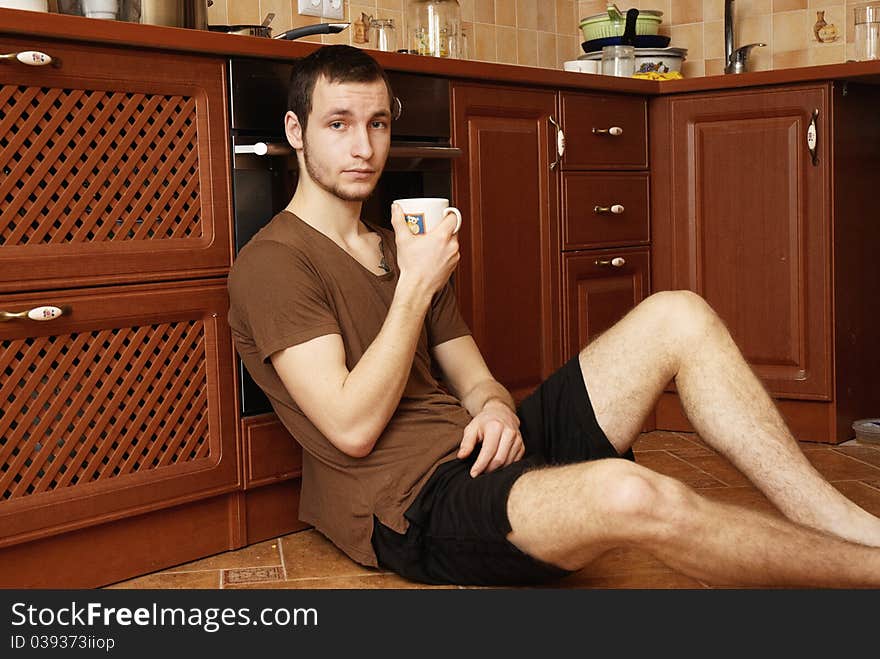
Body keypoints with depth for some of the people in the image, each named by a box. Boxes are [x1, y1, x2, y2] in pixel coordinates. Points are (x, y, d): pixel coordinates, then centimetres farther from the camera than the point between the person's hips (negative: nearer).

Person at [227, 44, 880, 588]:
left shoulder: (399, 247, 22)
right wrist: (416, 286, -12)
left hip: (479, 456, 8)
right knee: (632, 495, -38)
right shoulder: (271, 263, -5)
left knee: (676, 316, -7)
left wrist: (496, 408, -7)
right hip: (414, 506, -8)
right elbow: (352, 428, -15)